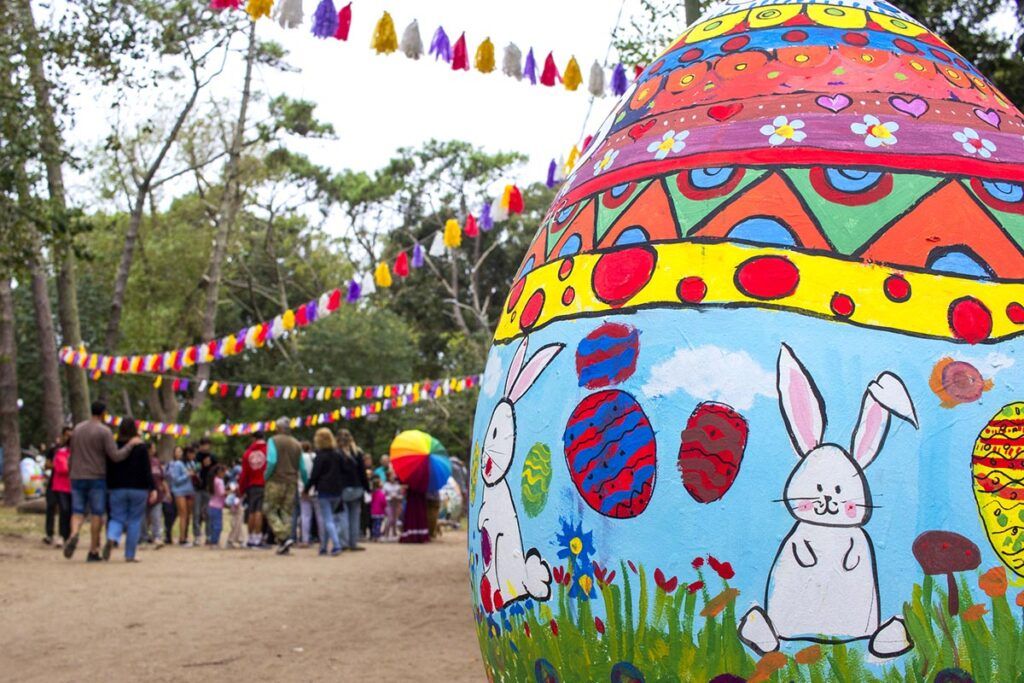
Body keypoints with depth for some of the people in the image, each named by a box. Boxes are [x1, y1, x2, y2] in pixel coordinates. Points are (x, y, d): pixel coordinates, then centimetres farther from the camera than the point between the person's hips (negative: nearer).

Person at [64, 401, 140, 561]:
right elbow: (115, 456, -13)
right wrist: (130, 444, -1)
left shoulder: (77, 429, 9)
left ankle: (74, 534, -22)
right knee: (97, 514, 3)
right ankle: (93, 551, 5)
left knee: (78, 511, 8)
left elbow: (72, 454, 15)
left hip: (77, 477, 4)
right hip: (96, 477, -4)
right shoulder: (104, 431, -8)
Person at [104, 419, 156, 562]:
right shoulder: (141, 447, -4)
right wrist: (152, 489, -6)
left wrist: (108, 488, 14)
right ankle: (129, 555, 4)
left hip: (117, 488, 2)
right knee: (135, 521, 5)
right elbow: (147, 470, -8)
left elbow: (108, 470, 6)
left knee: (117, 518, 8)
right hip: (138, 489, -2)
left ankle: (111, 539, -24)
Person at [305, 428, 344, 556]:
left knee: (328, 520, -5)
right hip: (337, 491, 6)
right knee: (330, 517, 16)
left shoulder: (320, 457, -10)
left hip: (324, 492, -6)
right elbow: (343, 473, 11)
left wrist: (306, 488, 1)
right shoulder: (338, 456, 8)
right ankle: (323, 547, 19)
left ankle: (336, 545, -19)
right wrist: (341, 488, 19)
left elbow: (314, 475, -10)